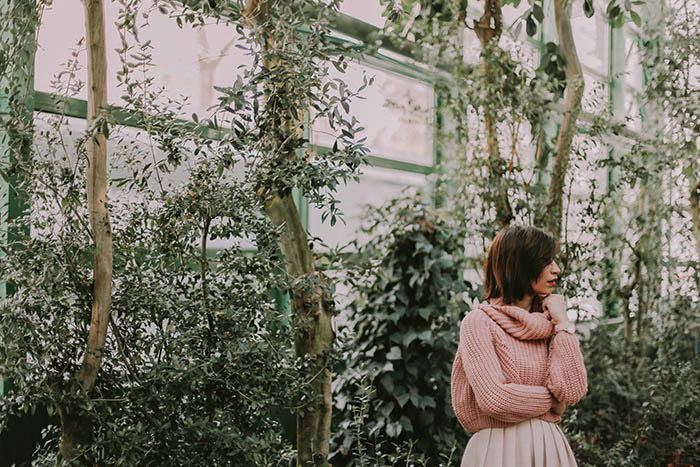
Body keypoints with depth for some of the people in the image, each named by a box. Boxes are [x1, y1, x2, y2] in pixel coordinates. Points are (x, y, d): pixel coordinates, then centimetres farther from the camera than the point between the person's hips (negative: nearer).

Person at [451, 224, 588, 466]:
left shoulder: (547, 322, 6)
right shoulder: (479, 321, -10)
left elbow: (573, 391, -6)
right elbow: (495, 399, -20)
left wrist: (562, 323, -7)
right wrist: (552, 402, -7)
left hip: (548, 446, 5)